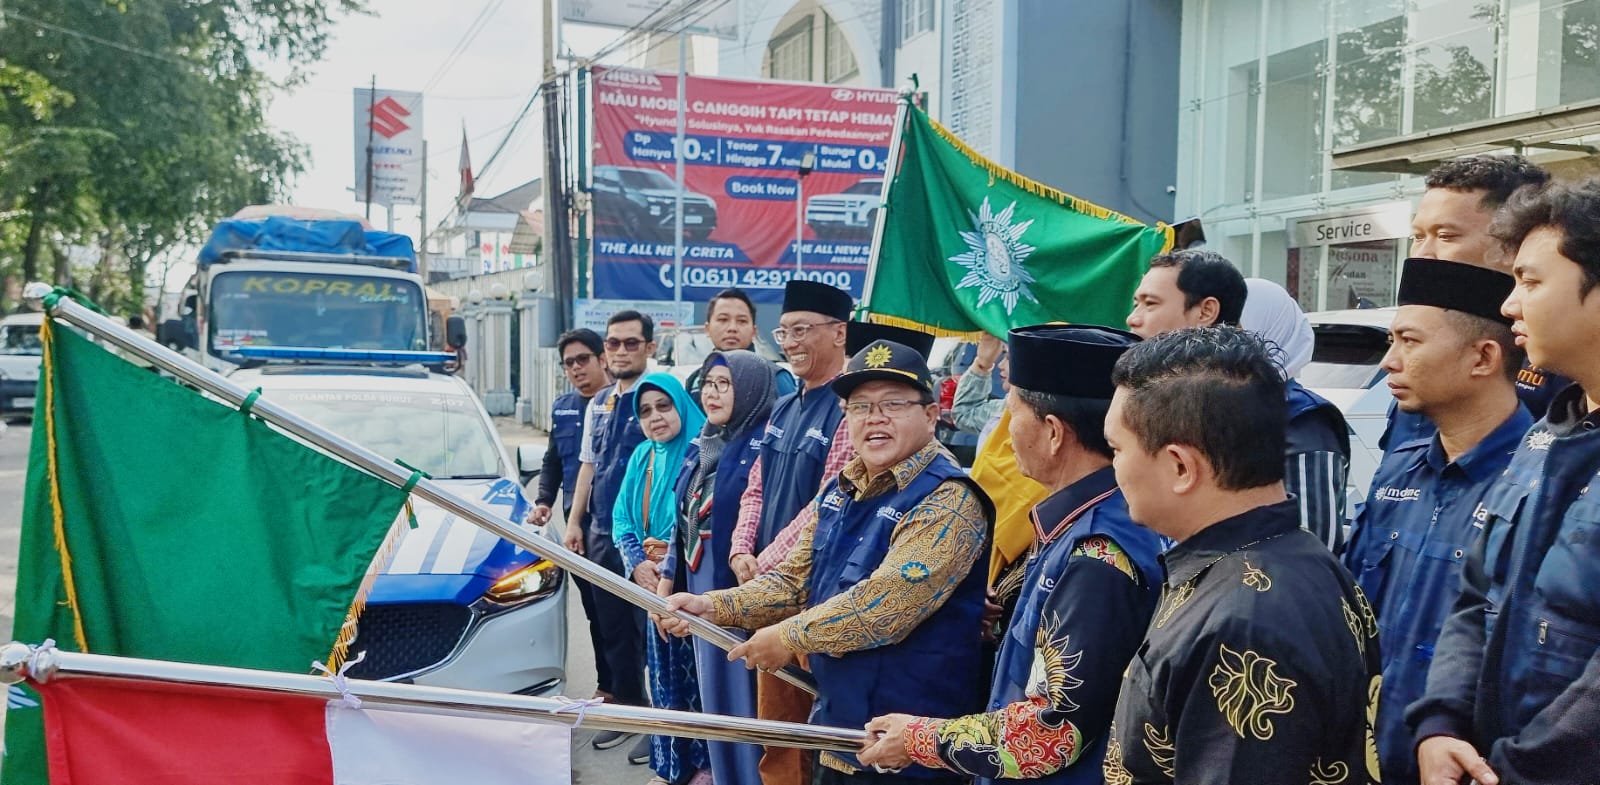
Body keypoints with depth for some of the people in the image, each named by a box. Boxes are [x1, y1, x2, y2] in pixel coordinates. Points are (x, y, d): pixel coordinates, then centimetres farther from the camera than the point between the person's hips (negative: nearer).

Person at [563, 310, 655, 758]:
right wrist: (574, 521, 13)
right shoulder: (598, 404, 12)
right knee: (612, 628, 15)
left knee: (650, 627, 2)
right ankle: (626, 708, 29)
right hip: (601, 534, 7)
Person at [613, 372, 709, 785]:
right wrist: (637, 565, -7)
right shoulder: (641, 457, 10)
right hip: (650, 582, 6)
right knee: (662, 671, 13)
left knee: (695, 671, 1)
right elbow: (621, 517, 9)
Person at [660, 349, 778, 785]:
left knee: (744, 700, -1)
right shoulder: (700, 447, 13)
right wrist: (667, 582, 15)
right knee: (714, 696, 17)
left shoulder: (767, 444, -14)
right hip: (701, 591, 8)